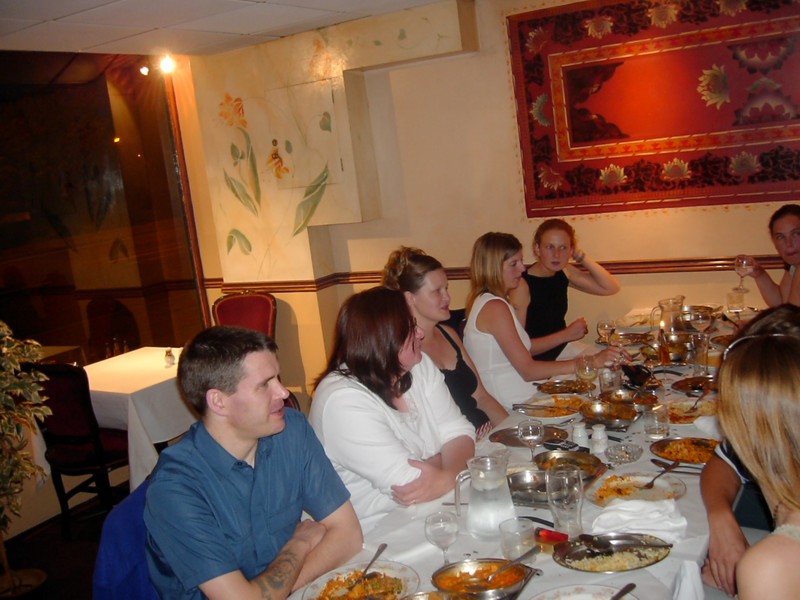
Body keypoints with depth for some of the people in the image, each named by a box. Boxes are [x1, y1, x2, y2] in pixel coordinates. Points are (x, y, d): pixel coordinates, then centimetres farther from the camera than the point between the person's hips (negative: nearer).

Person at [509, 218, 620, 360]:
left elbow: (611, 288, 2)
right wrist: (566, 335, -23)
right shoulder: (521, 286, -20)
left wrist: (581, 257, -7)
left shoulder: (563, 272, 2)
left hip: (562, 352, 7)